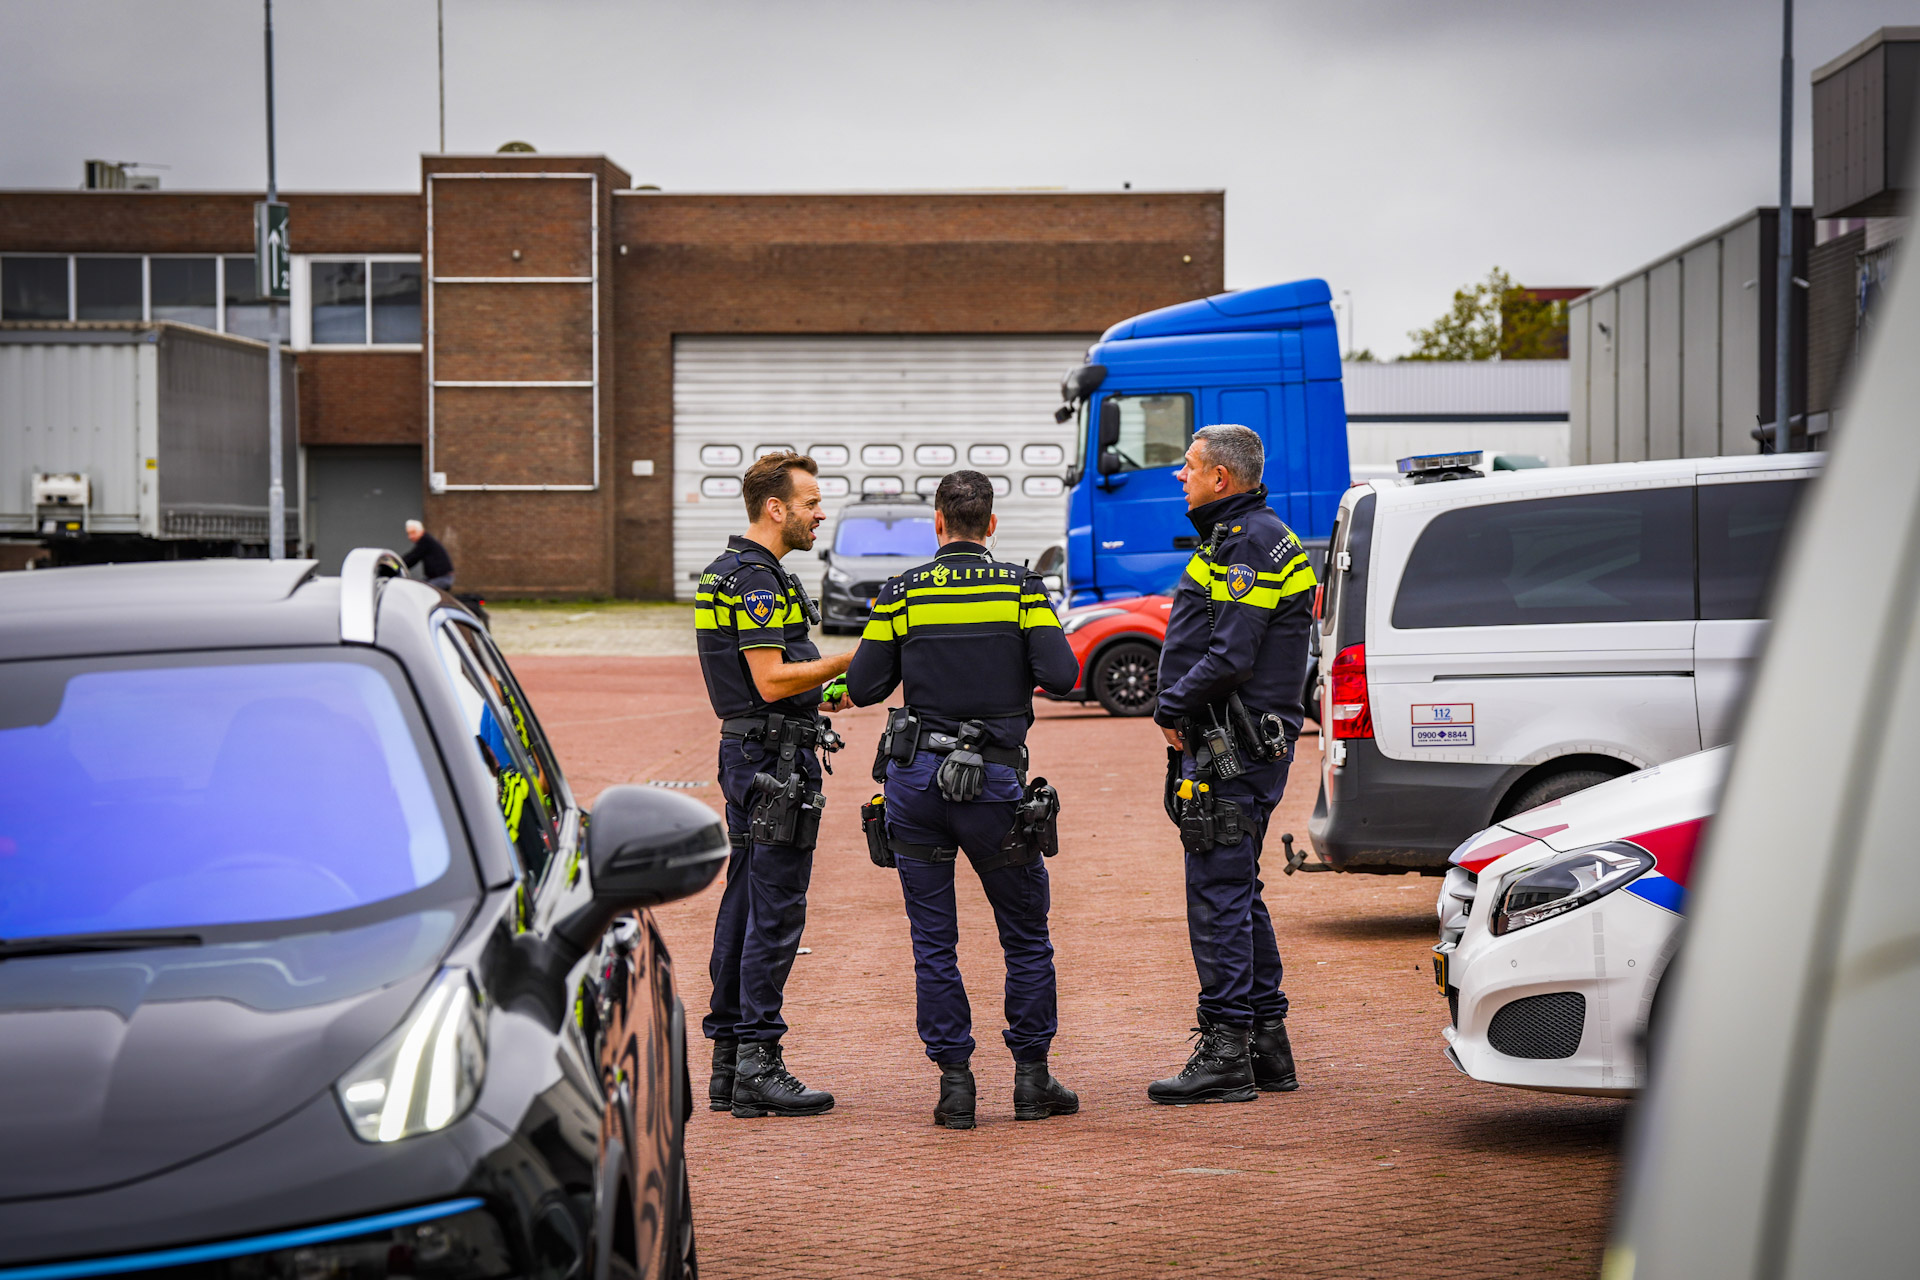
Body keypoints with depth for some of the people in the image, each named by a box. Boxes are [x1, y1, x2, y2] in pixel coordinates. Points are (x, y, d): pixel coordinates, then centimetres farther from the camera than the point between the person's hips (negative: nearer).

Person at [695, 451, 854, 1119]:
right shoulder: (757, 580, -16)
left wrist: (823, 694, 20)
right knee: (775, 913, -8)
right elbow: (772, 681, -22)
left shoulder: (729, 572, 17)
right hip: (774, 758, -11)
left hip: (747, 754, 11)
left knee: (745, 908, 11)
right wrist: (849, 660, -14)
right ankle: (758, 1067, -8)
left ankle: (728, 1063, 14)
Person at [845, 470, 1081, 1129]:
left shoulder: (903, 592, 1)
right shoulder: (1021, 587, -1)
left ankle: (955, 1081, 5)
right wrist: (1015, 669, 10)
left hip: (914, 778, 1)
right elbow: (1060, 675, -11)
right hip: (994, 781, -1)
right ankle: (1032, 1079, 13)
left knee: (933, 941, 7)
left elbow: (863, 686, -1)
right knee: (1026, 933, 12)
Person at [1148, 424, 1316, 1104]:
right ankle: (1267, 1047, 20)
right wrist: (1183, 713, 8)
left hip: (1232, 750, -11)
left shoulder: (1250, 544, -15)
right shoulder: (1240, 539, 19)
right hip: (1237, 744, 11)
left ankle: (1226, 1054, -6)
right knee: (1239, 894, 15)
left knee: (1218, 895, -8)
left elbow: (1232, 657, -23)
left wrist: (1174, 708, -11)